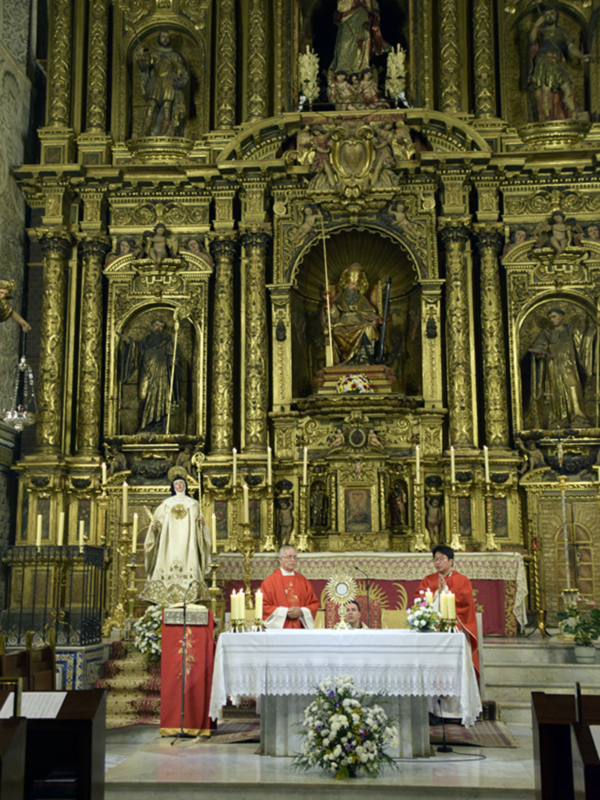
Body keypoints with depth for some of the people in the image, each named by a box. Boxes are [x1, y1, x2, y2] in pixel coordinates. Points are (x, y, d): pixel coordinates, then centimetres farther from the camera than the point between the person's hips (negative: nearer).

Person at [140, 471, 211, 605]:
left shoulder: (193, 504, 13)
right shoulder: (167, 503, 13)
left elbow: (199, 520, 12)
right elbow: (159, 519, 9)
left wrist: (201, 522, -10)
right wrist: (155, 526, -11)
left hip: (187, 540, 0)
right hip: (171, 540, 0)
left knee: (187, 562, -10)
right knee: (170, 563, -9)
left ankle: (188, 597, -10)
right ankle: (169, 597, -8)